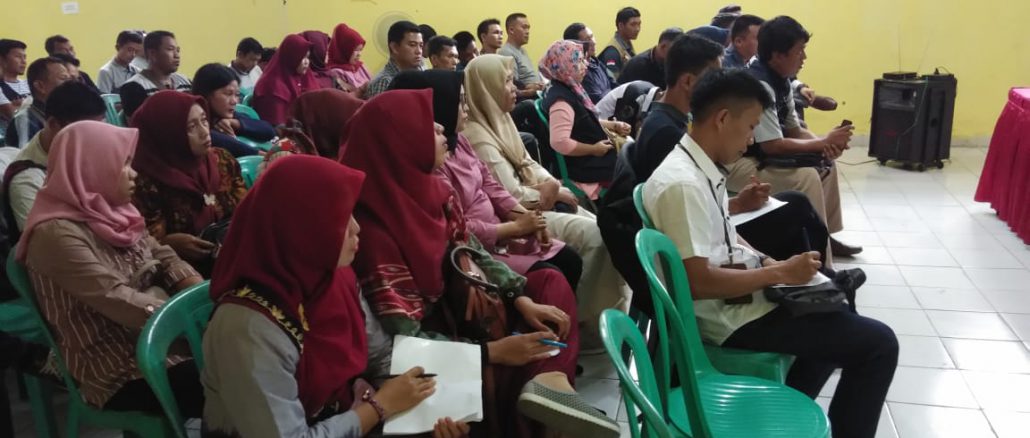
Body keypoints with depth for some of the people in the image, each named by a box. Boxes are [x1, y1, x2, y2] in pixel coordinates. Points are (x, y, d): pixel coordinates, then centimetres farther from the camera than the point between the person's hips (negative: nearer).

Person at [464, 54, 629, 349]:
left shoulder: (500, 121, 14)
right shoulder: (478, 137, -18)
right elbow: (512, 197, -21)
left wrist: (558, 187, -1)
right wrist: (552, 193, -7)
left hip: (538, 204, 10)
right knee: (593, 235, -23)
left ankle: (614, 309, 3)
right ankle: (589, 321, -10)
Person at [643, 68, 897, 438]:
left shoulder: (699, 167, 4)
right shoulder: (684, 183, -26)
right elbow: (698, 281, -29)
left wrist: (766, 262, 1)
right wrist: (779, 273, -20)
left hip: (737, 294, 10)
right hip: (730, 315, -10)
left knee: (839, 318, 29)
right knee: (879, 343, -5)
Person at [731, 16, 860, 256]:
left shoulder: (781, 80, 4)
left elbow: (793, 129, 12)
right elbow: (772, 145, -28)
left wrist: (825, 143, -8)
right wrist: (824, 142, -18)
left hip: (759, 154, 10)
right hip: (735, 161, -10)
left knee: (825, 163, 12)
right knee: (806, 177, -25)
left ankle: (826, 235, 21)